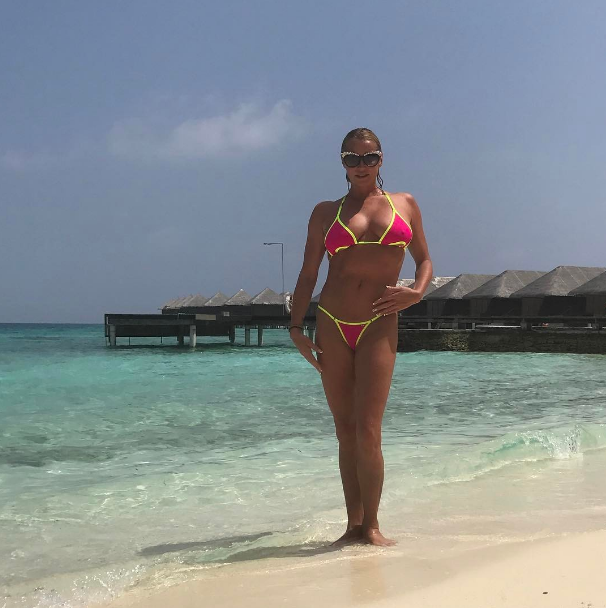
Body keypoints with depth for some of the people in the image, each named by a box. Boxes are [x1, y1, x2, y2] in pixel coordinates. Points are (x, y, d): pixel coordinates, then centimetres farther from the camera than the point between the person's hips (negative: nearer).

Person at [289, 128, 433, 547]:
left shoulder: (406, 204, 11)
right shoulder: (326, 212, 11)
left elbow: (425, 260, 17)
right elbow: (308, 274, 10)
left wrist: (416, 292, -4)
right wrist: (296, 327, 1)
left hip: (379, 326, -2)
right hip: (332, 327, 2)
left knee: (367, 430, -10)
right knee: (345, 430, 5)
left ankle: (372, 525, 4)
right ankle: (354, 524, 14)